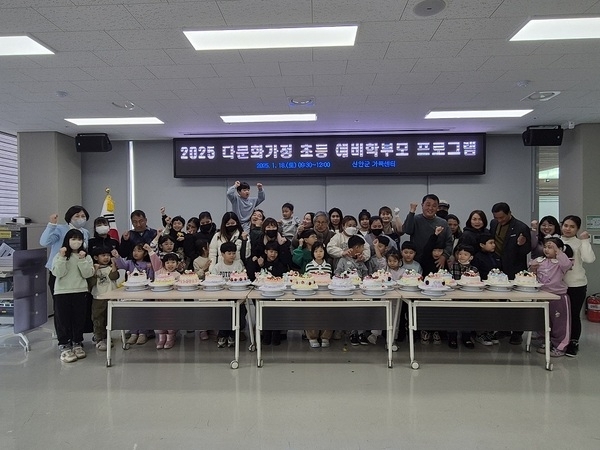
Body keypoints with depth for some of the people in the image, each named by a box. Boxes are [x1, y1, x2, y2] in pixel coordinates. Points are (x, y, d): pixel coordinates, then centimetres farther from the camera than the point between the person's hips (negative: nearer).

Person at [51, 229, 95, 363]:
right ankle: (64, 346, 9)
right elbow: (58, 273, -11)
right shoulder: (59, 256, 2)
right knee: (63, 320, 1)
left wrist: (82, 260, -15)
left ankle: (77, 344, 22)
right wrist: (62, 257, -18)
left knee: (79, 319, 8)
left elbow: (88, 274, -5)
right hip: (62, 292, -1)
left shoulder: (86, 256, 5)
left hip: (80, 292, 2)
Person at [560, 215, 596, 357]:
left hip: (576, 285, -3)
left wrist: (585, 240, -20)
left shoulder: (580, 243, -9)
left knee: (574, 315, 8)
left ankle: (573, 343, 24)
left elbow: (589, 259, -25)